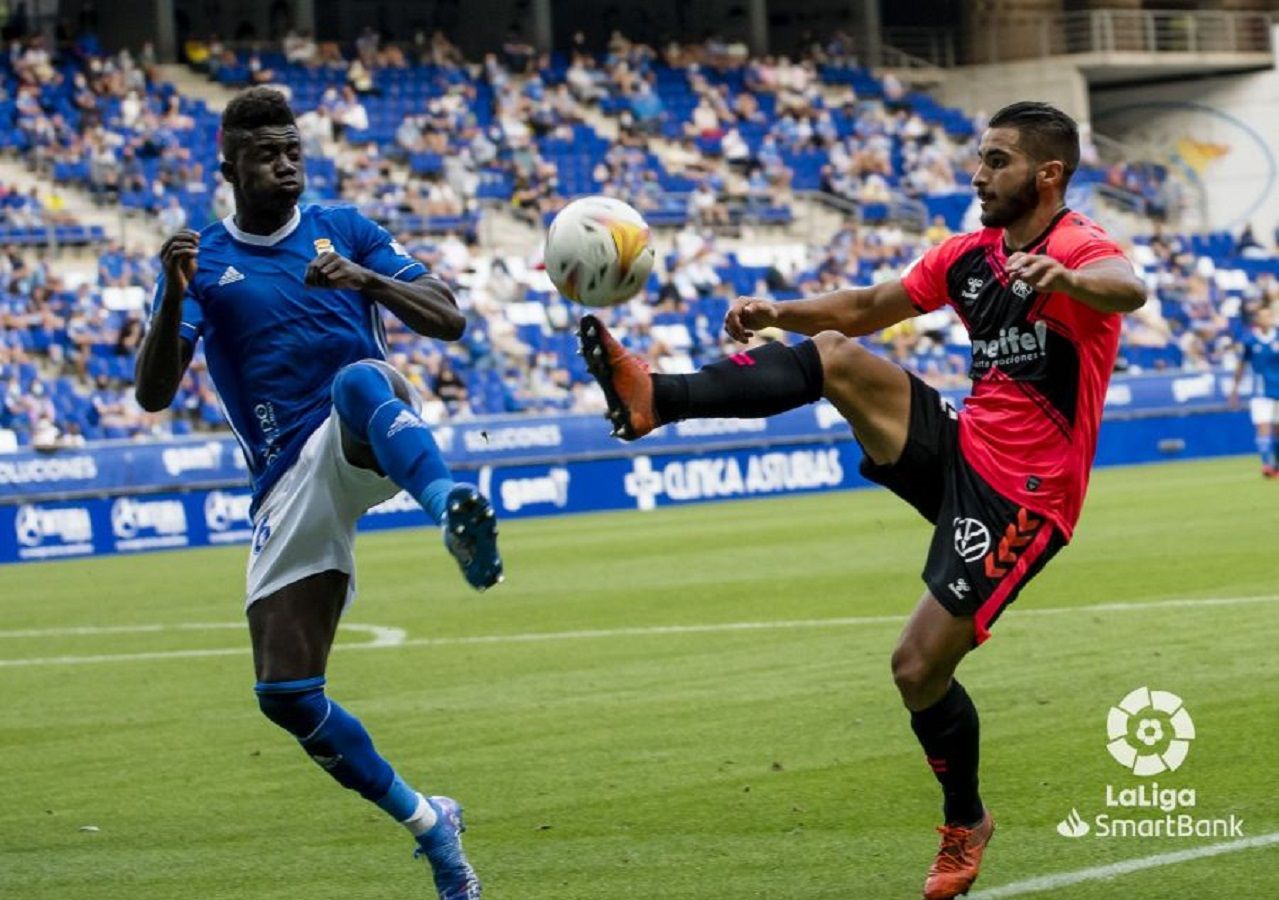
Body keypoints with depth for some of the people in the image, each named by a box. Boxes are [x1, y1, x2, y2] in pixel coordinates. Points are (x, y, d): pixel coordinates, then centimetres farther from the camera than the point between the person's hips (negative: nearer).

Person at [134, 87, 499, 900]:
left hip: (369, 442, -2)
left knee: (359, 380, -40)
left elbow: (449, 321, 5)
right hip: (291, 481, 2)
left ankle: (452, 507, -69)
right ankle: (427, 823, 14)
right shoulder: (203, 263, 10)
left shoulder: (344, 230, 12)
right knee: (284, 693, -5)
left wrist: (365, 278, -14)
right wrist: (174, 297, -19)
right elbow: (154, 393, -1)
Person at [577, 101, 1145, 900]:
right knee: (836, 355, -13)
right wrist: (778, 313, 5)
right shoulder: (971, 253, 9)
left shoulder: (1080, 247, -15)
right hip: (961, 448, 7)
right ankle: (657, 399, -20)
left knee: (919, 669, -8)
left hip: (1020, 497, -7)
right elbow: (869, 307, 21)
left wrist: (1063, 279, -62)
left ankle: (965, 824, 17)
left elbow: (1128, 289, -39)